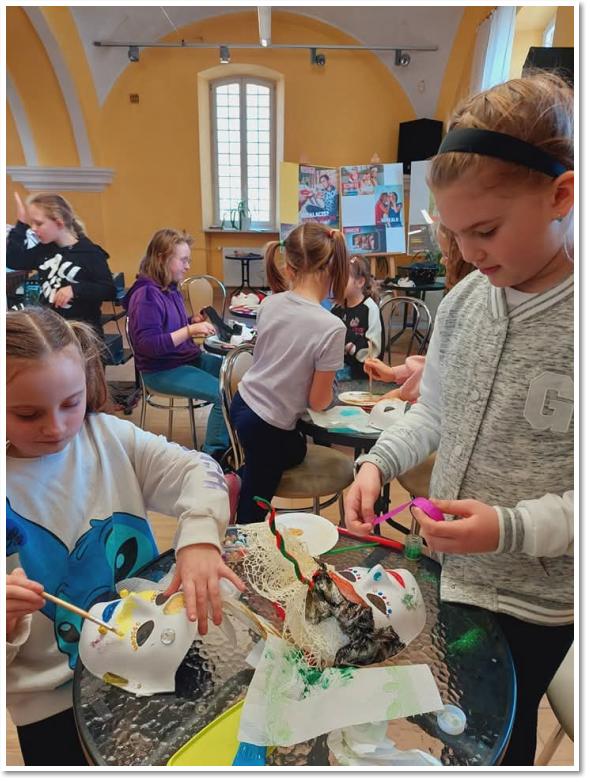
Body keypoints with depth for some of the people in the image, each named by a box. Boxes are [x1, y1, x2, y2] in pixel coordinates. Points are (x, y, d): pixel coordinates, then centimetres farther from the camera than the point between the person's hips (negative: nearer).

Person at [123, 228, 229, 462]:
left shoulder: (170, 289, 7)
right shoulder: (146, 295, -19)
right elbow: (148, 345, -26)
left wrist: (194, 321, 2)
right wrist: (189, 331, -30)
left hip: (186, 358, 9)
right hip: (162, 370, -9)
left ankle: (231, 440, 11)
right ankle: (213, 455, -4)